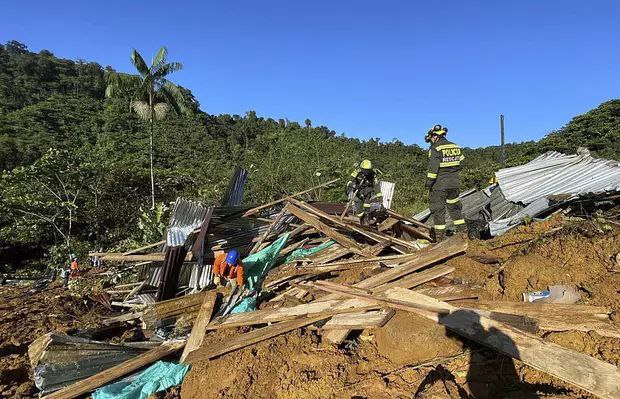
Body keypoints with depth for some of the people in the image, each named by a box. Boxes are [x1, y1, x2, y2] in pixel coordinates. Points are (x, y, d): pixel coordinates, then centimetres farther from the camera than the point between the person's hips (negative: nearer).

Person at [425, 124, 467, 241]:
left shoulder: (435, 149, -12)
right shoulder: (456, 147, 9)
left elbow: (433, 168, -18)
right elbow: (461, 164, 12)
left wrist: (429, 182, -12)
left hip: (439, 185, -6)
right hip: (455, 183, 7)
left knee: (438, 210, 2)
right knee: (455, 208, 19)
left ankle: (440, 237, 5)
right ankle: (463, 231, 22)